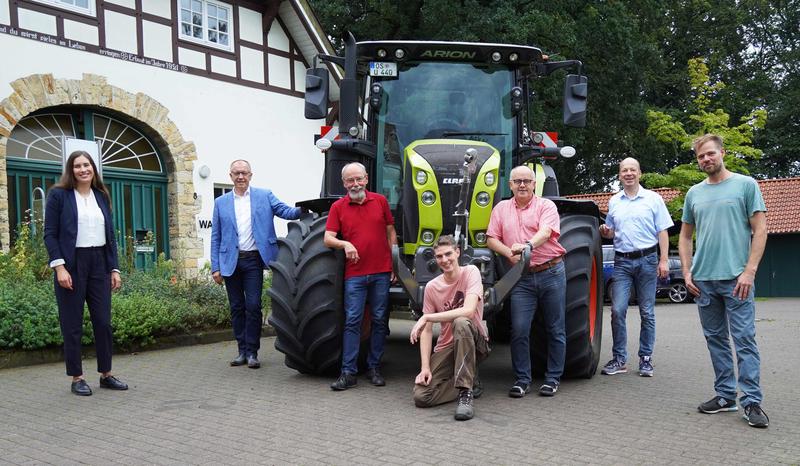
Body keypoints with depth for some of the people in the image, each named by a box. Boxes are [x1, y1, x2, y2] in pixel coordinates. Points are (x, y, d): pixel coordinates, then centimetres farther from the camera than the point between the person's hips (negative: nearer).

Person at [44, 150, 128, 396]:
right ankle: (77, 378, 13)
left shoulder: (102, 196, 12)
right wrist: (59, 267, -15)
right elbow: (50, 234, -5)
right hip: (71, 265, -4)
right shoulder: (59, 195, 0)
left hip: (99, 264, 4)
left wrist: (115, 269, 8)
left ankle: (106, 374, 17)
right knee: (72, 324, 2)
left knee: (104, 321, 5)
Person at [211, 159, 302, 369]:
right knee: (237, 307, 9)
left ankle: (252, 352, 8)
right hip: (231, 262, 2)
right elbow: (216, 237, 8)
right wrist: (215, 267, 3)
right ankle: (242, 350, 21)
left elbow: (284, 211, -7)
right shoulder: (221, 202, 9)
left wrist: (301, 210, -30)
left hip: (253, 259, -2)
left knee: (253, 306, -3)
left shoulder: (264, 196, 5)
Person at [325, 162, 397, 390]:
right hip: (354, 273, -1)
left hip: (381, 272, 2)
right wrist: (345, 244, -22)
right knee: (352, 321, -3)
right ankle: (348, 372, 1)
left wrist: (395, 264, 6)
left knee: (379, 320, 6)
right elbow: (328, 238, -1)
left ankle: (374, 368, 17)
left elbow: (390, 232, 11)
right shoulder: (338, 207, 3)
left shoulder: (380, 201, 7)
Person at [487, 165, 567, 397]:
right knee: (519, 330, -3)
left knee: (555, 329, 6)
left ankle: (553, 378, 18)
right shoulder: (501, 208, 12)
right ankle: (522, 380, 10)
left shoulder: (546, 206, 1)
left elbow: (546, 232, -17)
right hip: (522, 277, 2)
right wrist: (509, 253, -11)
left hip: (551, 273, -2)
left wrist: (528, 245, -37)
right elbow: (492, 239, 8)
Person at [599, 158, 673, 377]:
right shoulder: (614, 201, 11)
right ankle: (619, 359, 5)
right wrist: (606, 232, -5)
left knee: (647, 313, 4)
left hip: (647, 260, -2)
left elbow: (662, 232, 1)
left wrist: (664, 260, -8)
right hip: (622, 261, 2)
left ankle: (646, 358, 15)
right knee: (617, 310, -5)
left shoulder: (653, 199, 3)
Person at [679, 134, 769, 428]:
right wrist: (686, 272, 6)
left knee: (744, 339, -5)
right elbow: (685, 236, 17)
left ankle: (752, 402, 1)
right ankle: (725, 396, 21)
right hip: (703, 280, 5)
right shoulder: (694, 193, 13)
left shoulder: (746, 185, 0)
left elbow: (760, 230, -5)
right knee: (715, 339, 11)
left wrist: (749, 271, -13)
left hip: (736, 279, -5)